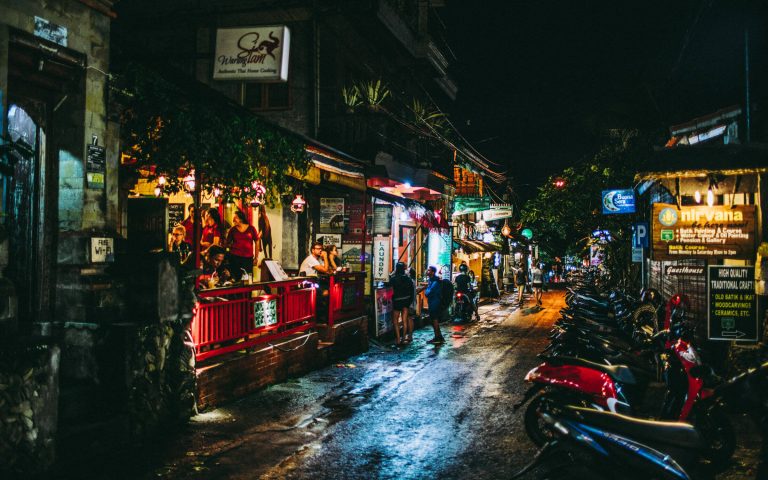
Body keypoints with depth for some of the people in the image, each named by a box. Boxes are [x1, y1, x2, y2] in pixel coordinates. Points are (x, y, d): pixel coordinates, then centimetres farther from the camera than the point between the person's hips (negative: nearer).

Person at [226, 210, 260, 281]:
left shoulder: (251, 228, 3)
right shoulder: (233, 229, 5)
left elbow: (257, 243, 6)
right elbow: (227, 243, 14)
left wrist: (256, 257, 4)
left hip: (248, 258, 0)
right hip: (235, 257, 0)